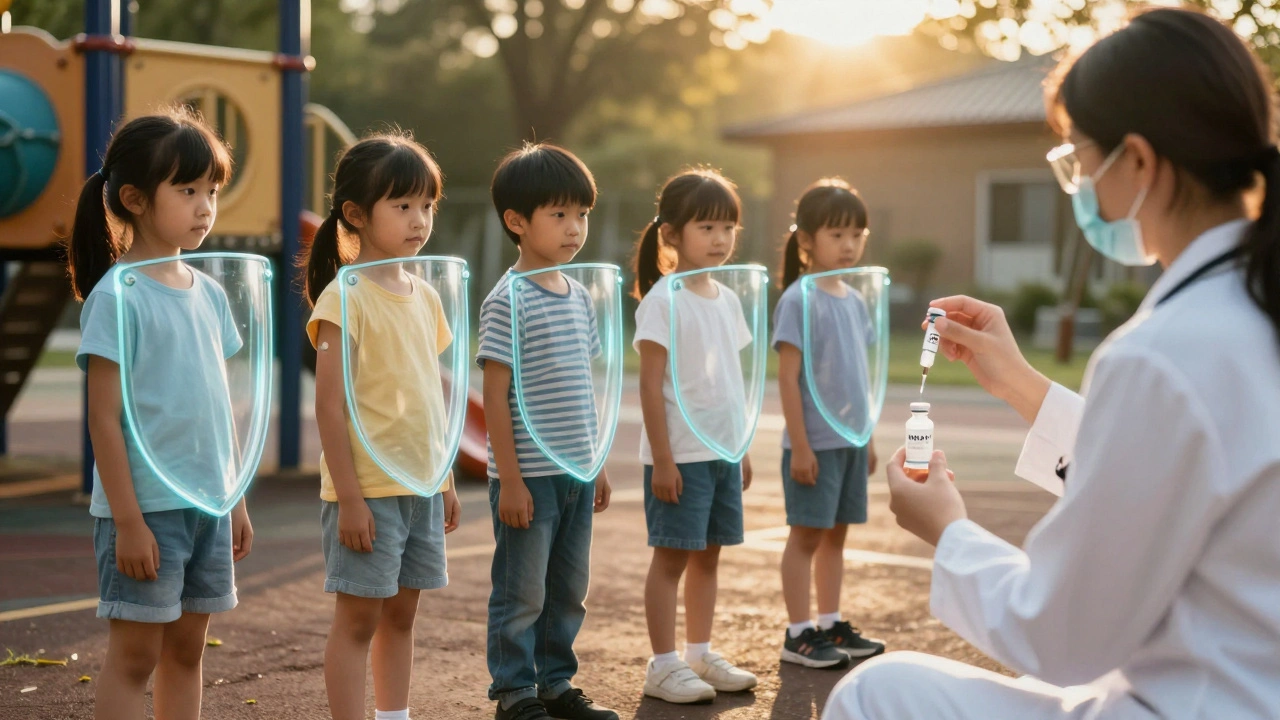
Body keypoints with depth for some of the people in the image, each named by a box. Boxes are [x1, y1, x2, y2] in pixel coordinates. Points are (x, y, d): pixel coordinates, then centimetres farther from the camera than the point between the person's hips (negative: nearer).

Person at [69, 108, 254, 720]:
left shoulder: (208, 294, 9)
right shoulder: (117, 296, -12)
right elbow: (104, 416, -14)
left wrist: (234, 499, 15)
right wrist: (127, 519, -17)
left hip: (207, 504, 7)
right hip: (146, 507, -7)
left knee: (187, 648, 13)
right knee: (135, 653, -1)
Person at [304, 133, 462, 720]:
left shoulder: (423, 295, 10)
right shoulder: (345, 297, -12)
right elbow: (330, 404, -15)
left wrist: (445, 481, 15)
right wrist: (348, 496, -18)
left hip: (421, 488, 7)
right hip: (367, 489, -7)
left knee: (401, 612, 15)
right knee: (358, 618, 0)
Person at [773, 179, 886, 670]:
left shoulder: (854, 301, 10)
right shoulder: (799, 300, -12)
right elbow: (788, 377, -14)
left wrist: (868, 437, 16)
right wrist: (799, 445, -17)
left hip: (850, 440, 7)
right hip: (815, 442, -7)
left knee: (836, 534, 13)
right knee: (807, 534, 0)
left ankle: (831, 625, 23)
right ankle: (798, 634, 7)